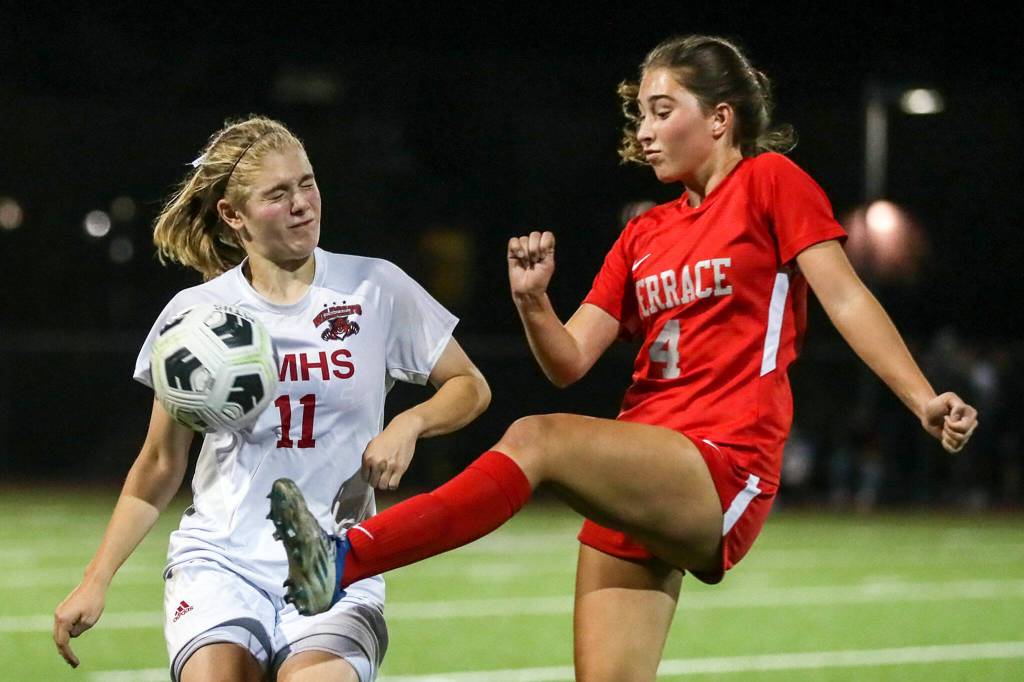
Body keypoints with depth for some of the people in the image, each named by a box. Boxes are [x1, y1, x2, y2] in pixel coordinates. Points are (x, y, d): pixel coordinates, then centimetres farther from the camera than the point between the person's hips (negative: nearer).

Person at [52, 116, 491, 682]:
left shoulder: (375, 288, 1)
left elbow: (469, 387, 13)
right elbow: (159, 467, 11)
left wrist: (410, 423, -8)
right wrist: (97, 580, 4)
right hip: (220, 559, 0)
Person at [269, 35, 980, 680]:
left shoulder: (770, 182, 5)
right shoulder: (643, 235, 21)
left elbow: (845, 297, -3)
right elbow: (569, 361, 15)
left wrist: (922, 398, -14)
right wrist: (533, 300, -6)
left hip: (724, 473, -7)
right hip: (636, 491, 7)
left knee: (537, 440, -28)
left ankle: (343, 561, -40)